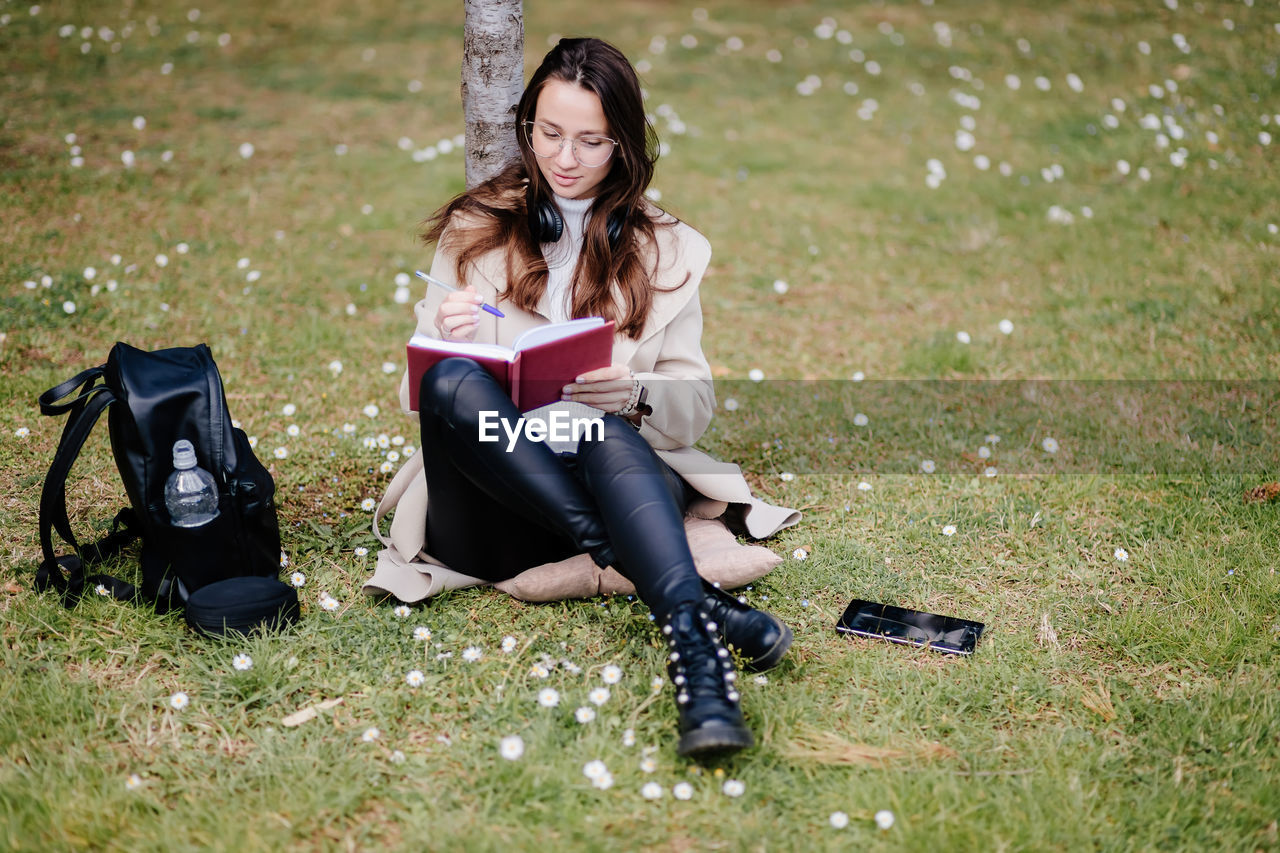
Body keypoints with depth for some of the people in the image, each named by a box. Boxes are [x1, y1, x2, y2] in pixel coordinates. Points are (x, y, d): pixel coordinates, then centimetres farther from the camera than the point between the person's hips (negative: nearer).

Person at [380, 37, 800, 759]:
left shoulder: (667, 250, 16)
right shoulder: (473, 232, 16)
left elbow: (696, 407, 10)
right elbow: (421, 388, 13)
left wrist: (634, 393, -14)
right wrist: (446, 339, -11)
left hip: (620, 468, 0)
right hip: (490, 515, 1)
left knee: (605, 433, -35)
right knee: (454, 381, -32)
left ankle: (696, 649, -59)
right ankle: (694, 605, -41)